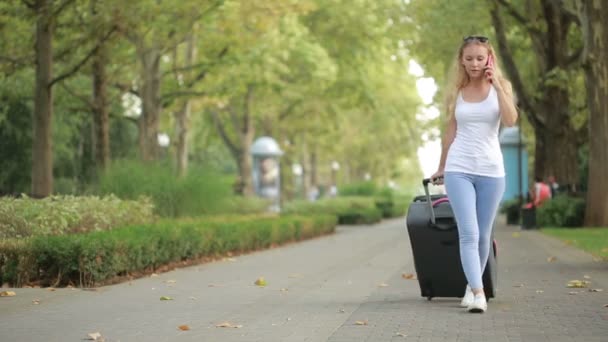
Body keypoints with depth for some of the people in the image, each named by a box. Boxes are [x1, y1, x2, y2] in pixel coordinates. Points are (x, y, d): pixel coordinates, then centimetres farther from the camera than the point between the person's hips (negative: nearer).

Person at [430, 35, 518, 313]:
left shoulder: (501, 86, 3)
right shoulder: (457, 91, 7)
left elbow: (510, 120, -14)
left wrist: (497, 84, -14)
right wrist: (441, 168, 18)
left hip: (491, 170, 0)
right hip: (458, 169, 0)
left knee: (483, 235, 6)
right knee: (468, 233, -13)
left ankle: (473, 285, 24)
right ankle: (478, 292, -19)